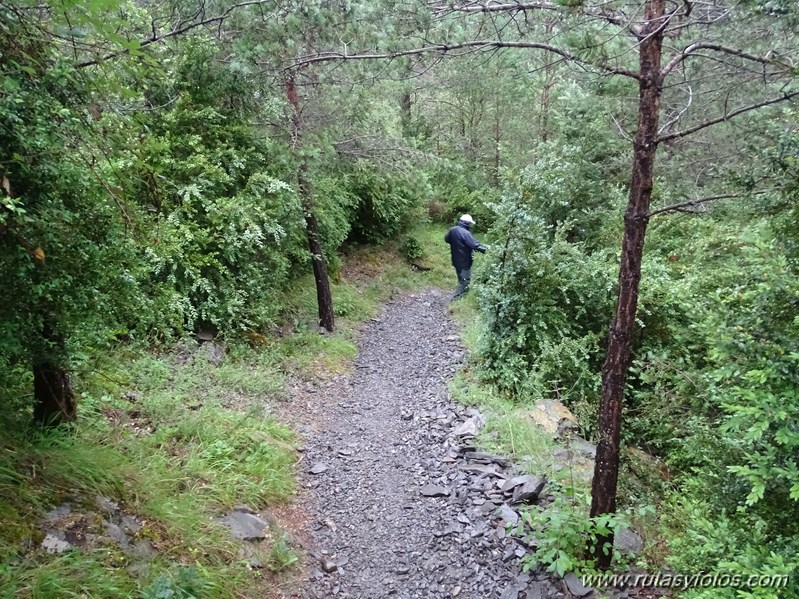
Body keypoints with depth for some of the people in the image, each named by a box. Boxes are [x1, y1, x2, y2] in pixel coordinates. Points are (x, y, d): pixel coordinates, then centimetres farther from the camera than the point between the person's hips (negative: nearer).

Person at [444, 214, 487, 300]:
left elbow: (446, 239, 13)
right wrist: (485, 249, -13)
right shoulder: (465, 233, -27)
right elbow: (475, 245, -28)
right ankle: (457, 295, 6)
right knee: (465, 278, 6)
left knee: (460, 275, 27)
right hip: (464, 260, -8)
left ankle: (463, 288, 47)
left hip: (455, 259, 8)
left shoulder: (452, 230, -4)